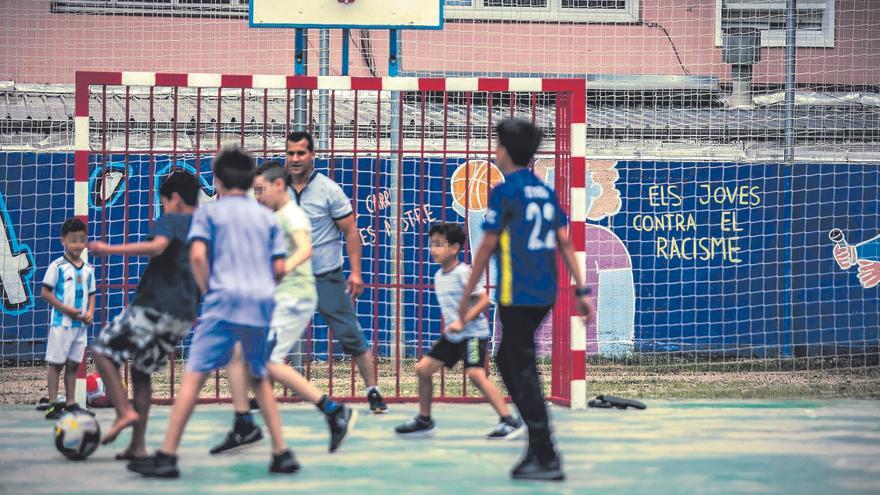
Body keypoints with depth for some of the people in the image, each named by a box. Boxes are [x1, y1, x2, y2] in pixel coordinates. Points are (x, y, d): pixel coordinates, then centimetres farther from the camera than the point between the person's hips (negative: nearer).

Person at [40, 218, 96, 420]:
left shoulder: (88, 269, 9)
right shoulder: (58, 266, -9)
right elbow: (45, 292, -9)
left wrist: (90, 312, -2)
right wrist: (66, 309, -17)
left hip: (81, 325, 6)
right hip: (61, 322, -6)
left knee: (73, 364, 11)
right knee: (56, 363, -2)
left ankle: (71, 404, 16)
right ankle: (53, 405, 0)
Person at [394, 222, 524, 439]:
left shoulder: (464, 273, -15)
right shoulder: (439, 276, 11)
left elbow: (483, 299, -19)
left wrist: (462, 322, -26)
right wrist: (449, 328, 18)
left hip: (473, 333, -9)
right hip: (451, 335, 9)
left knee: (476, 374, -23)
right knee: (423, 368, 6)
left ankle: (510, 421, -19)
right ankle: (424, 421, 19)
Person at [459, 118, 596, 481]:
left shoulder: (505, 192, -9)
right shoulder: (546, 192, 13)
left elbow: (487, 247, -8)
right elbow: (565, 244, 10)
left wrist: (467, 295, -1)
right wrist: (582, 291, 11)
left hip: (517, 296, -8)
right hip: (545, 294, 8)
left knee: (523, 373, -4)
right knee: (508, 360, 19)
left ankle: (546, 459, -8)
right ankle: (537, 446, 16)